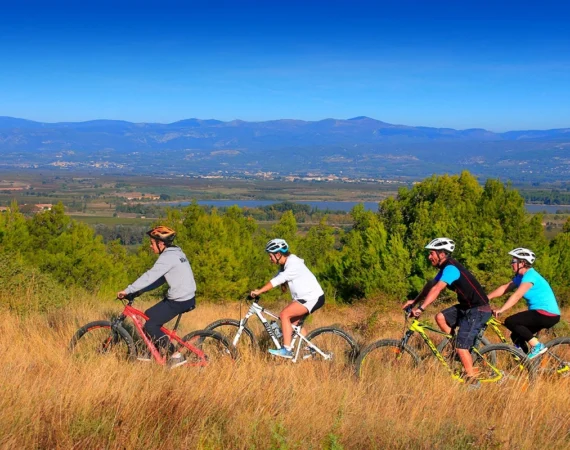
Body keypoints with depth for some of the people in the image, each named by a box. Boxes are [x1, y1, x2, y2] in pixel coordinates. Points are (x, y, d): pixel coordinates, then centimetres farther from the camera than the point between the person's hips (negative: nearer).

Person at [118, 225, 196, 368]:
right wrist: (138, 291, 10)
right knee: (149, 315, 17)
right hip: (186, 297, 10)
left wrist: (128, 290, -18)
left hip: (179, 301, -10)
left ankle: (176, 356, -3)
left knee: (150, 325, -6)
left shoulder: (168, 257, -17)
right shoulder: (176, 253, 14)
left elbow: (150, 276, -22)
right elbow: (159, 279, 16)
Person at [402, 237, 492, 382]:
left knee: (461, 347, -11)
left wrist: (420, 309, -35)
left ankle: (472, 380, -1)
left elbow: (436, 289, -31)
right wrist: (414, 301, 9)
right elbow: (430, 285, 16)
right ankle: (458, 345, 12)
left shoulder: (450, 268, -20)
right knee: (440, 317, 3)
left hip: (478, 310, -10)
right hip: (467, 307, 10)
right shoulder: (445, 268, 11)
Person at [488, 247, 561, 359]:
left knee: (510, 322, -15)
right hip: (540, 313, 10)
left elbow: (517, 295, -27)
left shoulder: (530, 276, -16)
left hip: (547, 314, -10)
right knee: (516, 336, 11)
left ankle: (537, 346, -11)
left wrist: (501, 310, -33)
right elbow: (504, 288, 12)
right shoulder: (521, 276, 13)